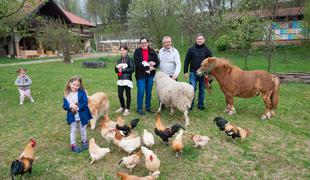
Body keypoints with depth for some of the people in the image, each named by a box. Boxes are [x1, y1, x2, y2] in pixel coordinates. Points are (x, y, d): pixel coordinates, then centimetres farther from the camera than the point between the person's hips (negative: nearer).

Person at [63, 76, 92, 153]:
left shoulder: (82, 92, -13)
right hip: (72, 116, 1)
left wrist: (77, 107, -26)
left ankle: (84, 142, 38)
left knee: (83, 129, 17)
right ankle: (73, 145, 26)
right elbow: (65, 106, -5)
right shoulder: (67, 94, -6)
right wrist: (70, 106, -25)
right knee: (73, 130, 12)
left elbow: (85, 103, -17)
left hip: (82, 115, -1)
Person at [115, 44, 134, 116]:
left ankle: (127, 109, 14)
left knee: (128, 94, 3)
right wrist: (117, 67, -6)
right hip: (120, 79, 5)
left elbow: (132, 69, -11)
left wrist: (123, 70, -11)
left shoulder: (129, 59, -4)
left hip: (127, 79, -5)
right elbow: (116, 71, 16)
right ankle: (122, 107, 26)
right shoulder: (119, 60, 14)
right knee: (120, 94, 6)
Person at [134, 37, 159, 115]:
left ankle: (148, 107, 23)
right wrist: (147, 67, -19)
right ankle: (139, 108, 8)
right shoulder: (137, 51, -2)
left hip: (150, 74, 4)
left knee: (149, 91, 10)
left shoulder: (152, 51, 8)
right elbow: (137, 64, -13)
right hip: (140, 74, -4)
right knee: (141, 91, -5)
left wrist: (153, 64, -15)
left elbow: (157, 62, 8)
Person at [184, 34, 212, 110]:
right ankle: (190, 105, 8)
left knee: (202, 90, 10)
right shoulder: (191, 49, 1)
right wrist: (185, 72, -3)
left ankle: (200, 105, 22)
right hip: (193, 73, -1)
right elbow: (186, 61, 2)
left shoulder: (207, 50, 4)